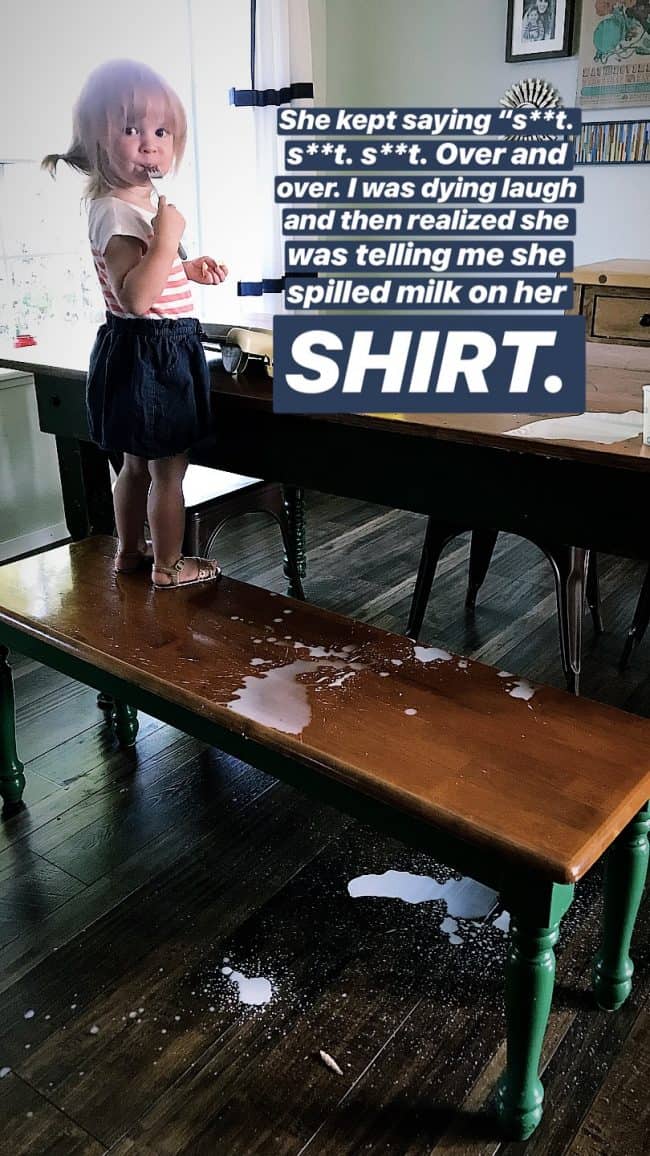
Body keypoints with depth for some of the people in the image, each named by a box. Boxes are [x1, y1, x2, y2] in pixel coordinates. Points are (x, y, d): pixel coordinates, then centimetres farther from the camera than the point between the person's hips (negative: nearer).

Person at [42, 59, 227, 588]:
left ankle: (130, 550, 34)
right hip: (151, 350, -10)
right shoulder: (117, 212, -20)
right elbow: (135, 297, -30)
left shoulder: (141, 202, 12)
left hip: (157, 349, 10)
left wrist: (189, 270, 14)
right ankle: (168, 566, 16)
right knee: (170, 466, 2)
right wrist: (167, 238, -30)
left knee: (139, 460, 20)